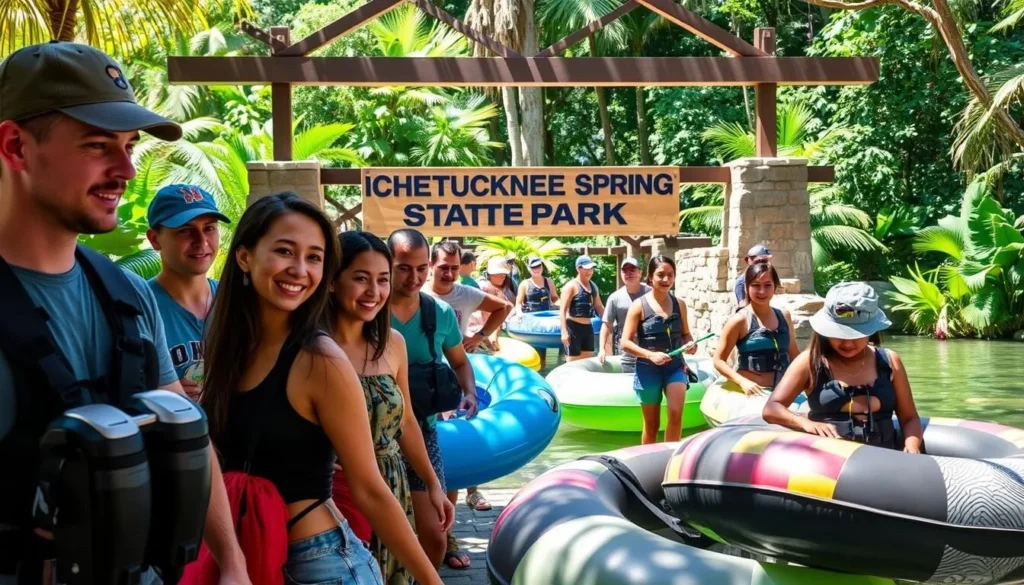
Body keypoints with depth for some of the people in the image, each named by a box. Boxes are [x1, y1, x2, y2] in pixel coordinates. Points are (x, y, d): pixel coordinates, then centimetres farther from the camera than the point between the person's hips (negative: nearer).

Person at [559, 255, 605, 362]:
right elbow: (563, 310, -15)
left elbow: (599, 307, 24)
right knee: (573, 362, -6)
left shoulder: (593, 286, 13)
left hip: (588, 327, 8)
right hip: (573, 327, -8)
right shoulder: (571, 286, -9)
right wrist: (564, 332, -22)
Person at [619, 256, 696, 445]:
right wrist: (650, 355, -23)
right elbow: (625, 342, -9)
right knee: (652, 424, 7)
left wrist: (690, 344, -6)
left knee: (676, 413, -19)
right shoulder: (639, 306, -7)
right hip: (648, 369, -2)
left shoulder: (679, 305, 5)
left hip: (675, 366, 2)